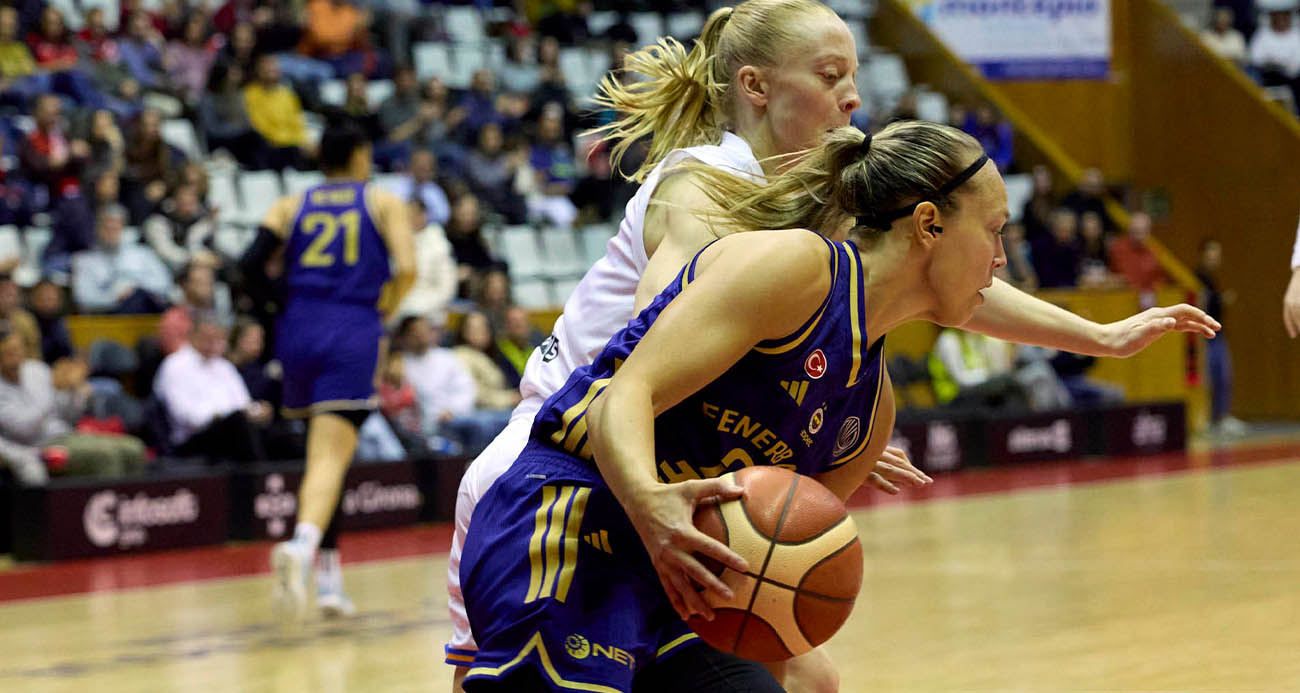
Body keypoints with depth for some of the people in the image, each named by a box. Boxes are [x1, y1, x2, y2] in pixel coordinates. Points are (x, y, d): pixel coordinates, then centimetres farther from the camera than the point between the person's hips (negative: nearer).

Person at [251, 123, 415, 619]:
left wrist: (278, 317, 14)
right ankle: (303, 544, -41)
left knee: (324, 452, 19)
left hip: (299, 333, 3)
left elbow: (251, 266, 2)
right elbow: (406, 268, -4)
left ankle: (329, 576, 20)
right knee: (329, 458, -14)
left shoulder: (290, 206, 17)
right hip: (353, 337, -3)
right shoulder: (383, 202, 12)